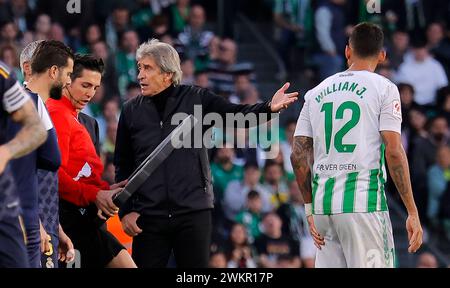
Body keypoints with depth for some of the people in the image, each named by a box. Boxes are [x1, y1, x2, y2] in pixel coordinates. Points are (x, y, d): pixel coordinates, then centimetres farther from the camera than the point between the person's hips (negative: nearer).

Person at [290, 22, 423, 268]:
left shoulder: (316, 93, 14)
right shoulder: (383, 88, 0)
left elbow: (298, 155, 10)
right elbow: (393, 152, -8)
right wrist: (412, 212, -7)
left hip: (323, 202, 5)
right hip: (363, 202, -5)